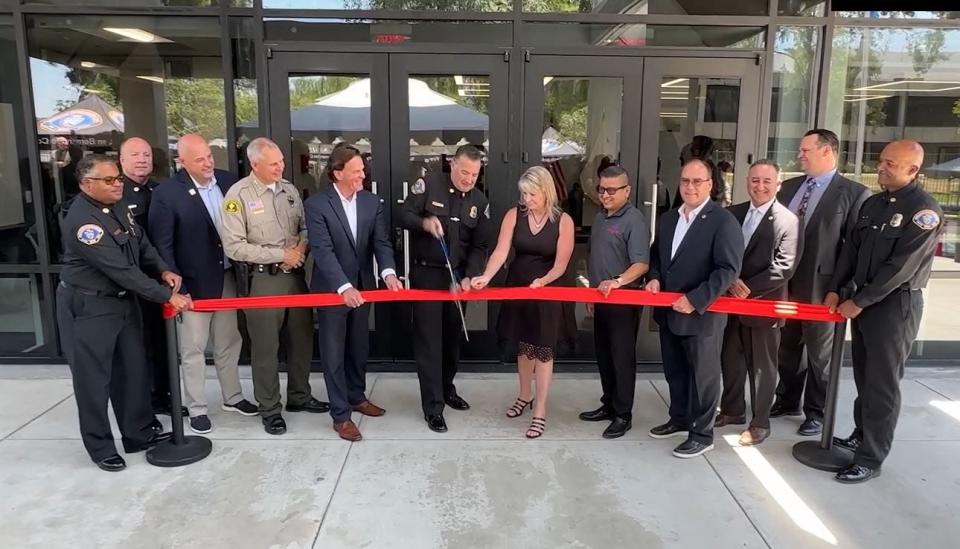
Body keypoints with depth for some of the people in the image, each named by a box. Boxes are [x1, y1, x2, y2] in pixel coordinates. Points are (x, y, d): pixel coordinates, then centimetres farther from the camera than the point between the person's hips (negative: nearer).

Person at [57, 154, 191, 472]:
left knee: (133, 370, 15)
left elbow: (141, 243, 12)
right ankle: (100, 448, 20)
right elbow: (122, 269, -28)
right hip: (87, 308, -8)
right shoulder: (82, 221, -25)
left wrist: (163, 270, -7)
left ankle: (139, 435, 30)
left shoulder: (118, 206, 2)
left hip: (123, 301, 9)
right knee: (94, 379, 5)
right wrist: (167, 296, -25)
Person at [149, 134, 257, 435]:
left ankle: (232, 397, 33)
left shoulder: (229, 181, 0)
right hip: (194, 283, -4)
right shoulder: (166, 193, -14)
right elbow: (162, 245, -11)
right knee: (193, 349, 7)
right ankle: (196, 408, 21)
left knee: (229, 342, 17)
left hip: (228, 277, 5)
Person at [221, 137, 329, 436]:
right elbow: (234, 246, -16)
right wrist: (280, 255, -16)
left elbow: (305, 226, 12)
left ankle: (299, 396, 34)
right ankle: (269, 409, 21)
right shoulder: (238, 195, -12)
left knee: (302, 338, 15)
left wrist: (301, 247, -11)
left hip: (295, 274, 6)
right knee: (265, 346, 5)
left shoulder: (289, 189, 5)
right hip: (262, 279, -5)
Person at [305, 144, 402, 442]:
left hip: (362, 287, 5)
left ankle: (357, 396, 38)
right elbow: (323, 250, -22)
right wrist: (344, 287, -32)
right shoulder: (316, 204, -14)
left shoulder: (373, 202, 1)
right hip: (331, 290, -5)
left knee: (359, 348, 19)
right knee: (334, 353, 4)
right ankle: (341, 415, 14)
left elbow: (381, 242, -5)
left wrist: (388, 272, -25)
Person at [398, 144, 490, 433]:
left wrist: (469, 276, -12)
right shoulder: (428, 185, -8)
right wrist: (424, 222, -28)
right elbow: (403, 215, -7)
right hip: (426, 273, -4)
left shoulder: (480, 201, 2)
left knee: (452, 336, 15)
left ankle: (447, 388, 36)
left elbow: (479, 246, 2)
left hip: (458, 276, 4)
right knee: (429, 339, -4)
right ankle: (432, 406, 2)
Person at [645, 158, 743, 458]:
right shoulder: (667, 219, 11)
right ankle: (679, 420, 37)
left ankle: (702, 434, 20)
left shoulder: (723, 221, -12)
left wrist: (695, 300, -22)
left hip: (702, 314, -7)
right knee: (674, 372, 19)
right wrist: (654, 278, -1)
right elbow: (656, 255, 20)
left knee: (703, 375, 6)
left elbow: (728, 269, -18)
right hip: (669, 312, 7)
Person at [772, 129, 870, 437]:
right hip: (786, 283, 5)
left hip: (821, 286, -5)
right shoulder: (789, 187, 9)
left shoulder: (854, 193, -8)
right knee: (787, 346, 18)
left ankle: (816, 412, 25)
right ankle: (787, 401, 35)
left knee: (820, 352, 10)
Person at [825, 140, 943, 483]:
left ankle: (871, 459, 7)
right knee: (864, 376, 16)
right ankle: (861, 436, 30)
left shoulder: (925, 210, -14)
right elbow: (851, 249, 10)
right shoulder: (873, 203, 9)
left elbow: (901, 266, -18)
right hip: (862, 301, 7)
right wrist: (835, 289, 0)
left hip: (895, 304, -7)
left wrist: (859, 302, -16)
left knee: (882, 384, -1)